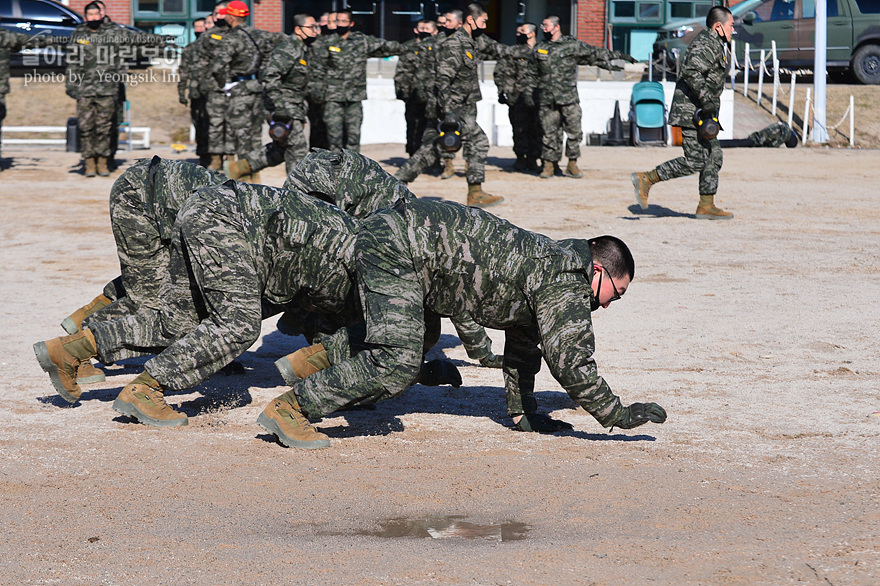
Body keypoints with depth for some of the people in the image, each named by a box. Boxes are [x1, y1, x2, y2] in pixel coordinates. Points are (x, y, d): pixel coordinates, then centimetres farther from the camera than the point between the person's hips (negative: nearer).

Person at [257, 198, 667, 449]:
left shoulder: (551, 263, 19)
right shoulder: (566, 282, -10)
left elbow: (522, 342, 29)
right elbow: (570, 362, -16)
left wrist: (522, 412, 31)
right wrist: (619, 416, -9)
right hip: (396, 247, -10)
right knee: (397, 364, -21)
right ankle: (289, 407, -19)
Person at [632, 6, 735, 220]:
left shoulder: (715, 45, 19)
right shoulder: (706, 45, -15)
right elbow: (690, 71, -29)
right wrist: (707, 100, -29)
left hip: (702, 114, 11)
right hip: (691, 112, -11)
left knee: (714, 157, 8)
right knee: (695, 161, -12)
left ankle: (706, 206, 10)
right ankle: (646, 180, -7)